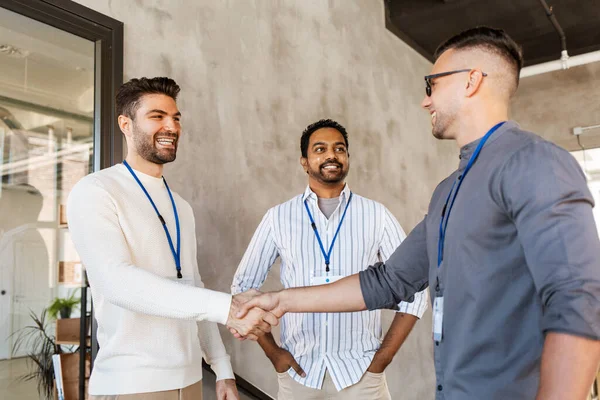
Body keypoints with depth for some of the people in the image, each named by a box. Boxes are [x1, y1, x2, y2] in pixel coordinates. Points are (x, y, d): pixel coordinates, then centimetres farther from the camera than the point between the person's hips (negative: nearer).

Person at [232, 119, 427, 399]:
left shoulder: (377, 216, -3)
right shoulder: (278, 218, -2)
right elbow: (243, 287, 6)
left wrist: (383, 357, -4)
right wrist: (273, 352, 0)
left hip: (361, 374, -1)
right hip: (298, 372, 1)